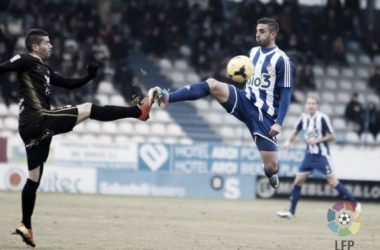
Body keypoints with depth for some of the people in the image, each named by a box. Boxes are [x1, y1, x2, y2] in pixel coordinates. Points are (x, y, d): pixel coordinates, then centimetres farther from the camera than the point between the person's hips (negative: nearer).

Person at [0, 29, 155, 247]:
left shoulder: (45, 70, 23)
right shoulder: (26, 61, -3)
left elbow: (69, 84, 25)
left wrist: (89, 77, 11)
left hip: (32, 128, 10)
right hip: (39, 119, -10)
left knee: (34, 178, 12)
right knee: (88, 109, -7)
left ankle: (26, 226, 13)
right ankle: (139, 111, -5)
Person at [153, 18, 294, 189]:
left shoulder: (282, 60, -10)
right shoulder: (253, 52, 10)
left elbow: (286, 94, -10)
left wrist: (279, 123, -17)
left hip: (264, 115, -5)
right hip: (245, 102, 5)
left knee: (271, 166, -7)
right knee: (212, 84, -21)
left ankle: (270, 172, 34)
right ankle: (167, 98, -30)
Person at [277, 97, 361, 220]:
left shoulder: (322, 118, -14)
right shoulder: (304, 118, 3)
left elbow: (332, 136, -10)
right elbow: (295, 132, 17)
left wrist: (317, 140, -20)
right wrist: (289, 141, -1)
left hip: (322, 155, -6)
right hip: (309, 155, 6)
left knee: (332, 181, -9)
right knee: (298, 181, 2)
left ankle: (355, 205, -1)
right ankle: (291, 212, 8)